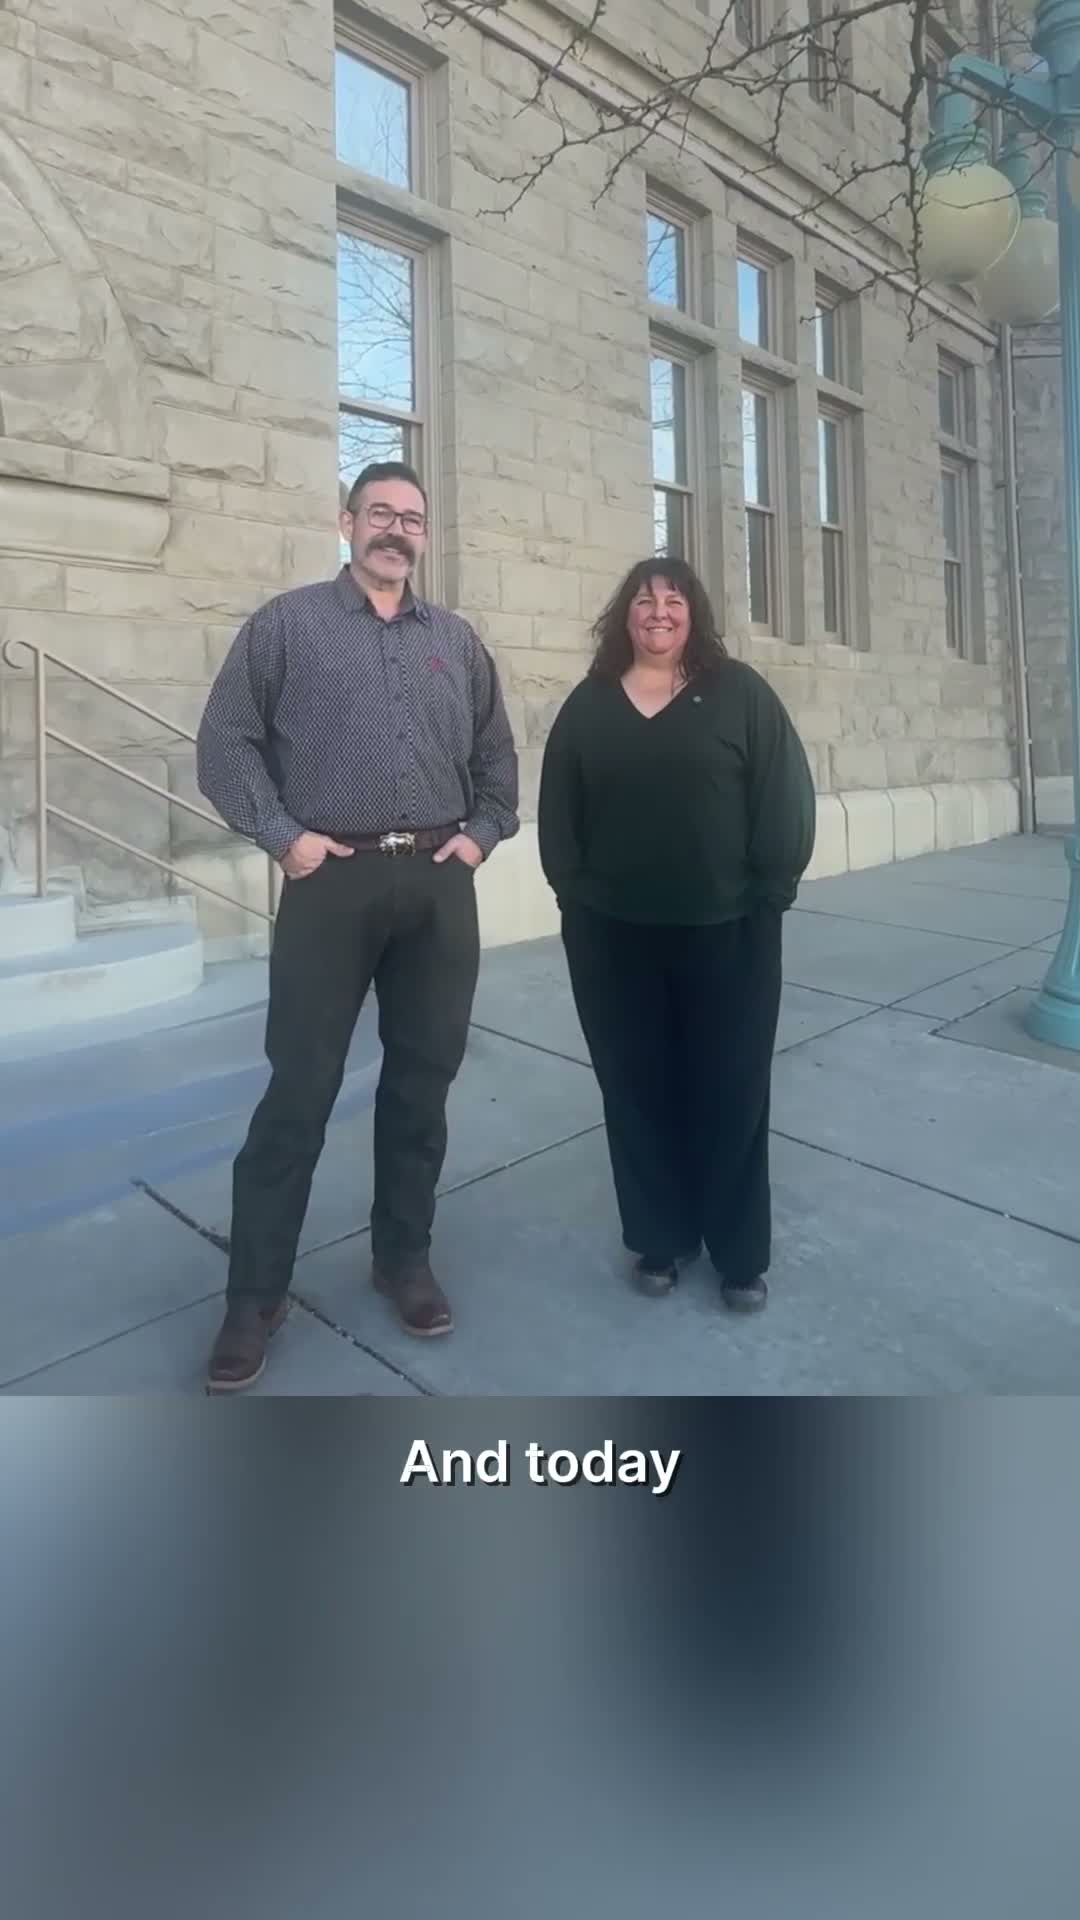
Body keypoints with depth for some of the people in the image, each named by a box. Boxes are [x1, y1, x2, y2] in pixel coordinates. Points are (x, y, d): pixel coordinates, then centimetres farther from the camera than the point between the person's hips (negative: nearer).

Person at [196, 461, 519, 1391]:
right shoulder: (287, 623, 5)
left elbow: (497, 755, 21)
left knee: (423, 1079, 10)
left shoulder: (457, 640, 16)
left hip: (439, 884, 4)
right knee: (300, 1088, -1)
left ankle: (405, 1257, 28)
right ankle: (256, 1295, 13)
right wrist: (282, 834, -9)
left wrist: (482, 833, 6)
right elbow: (227, 741, 1)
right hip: (331, 879, -3)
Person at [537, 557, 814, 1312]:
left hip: (725, 931, -2)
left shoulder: (741, 693, 2)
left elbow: (785, 796, -3)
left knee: (729, 1090, 5)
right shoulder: (588, 704, 10)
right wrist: (573, 889, -1)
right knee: (637, 1088, 9)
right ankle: (659, 1238, 25)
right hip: (613, 935, 2)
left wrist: (770, 893, -8)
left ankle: (741, 1251, 21)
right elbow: (558, 808, 8)